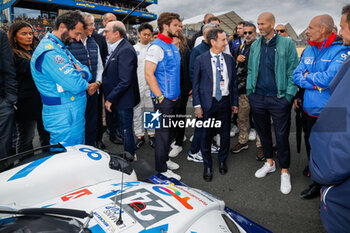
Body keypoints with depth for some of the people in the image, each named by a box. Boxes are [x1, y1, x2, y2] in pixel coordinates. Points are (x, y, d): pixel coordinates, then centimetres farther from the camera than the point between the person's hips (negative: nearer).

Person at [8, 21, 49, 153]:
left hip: (43, 98, 6)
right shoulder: (12, 54, -6)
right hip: (26, 101, -6)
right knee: (26, 139, 7)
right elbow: (29, 68, -23)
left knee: (47, 135, 15)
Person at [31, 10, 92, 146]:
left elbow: (87, 73, 13)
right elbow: (76, 85, -27)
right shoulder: (49, 52, -21)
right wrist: (81, 77, -4)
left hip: (75, 115, 10)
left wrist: (80, 74, -10)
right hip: (64, 121, -10)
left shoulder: (60, 47, 13)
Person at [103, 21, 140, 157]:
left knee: (126, 132, 4)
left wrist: (110, 99, -18)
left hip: (123, 101, -10)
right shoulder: (116, 48, 13)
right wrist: (109, 98, 10)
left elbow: (125, 81, -25)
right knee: (123, 131, 19)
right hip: (117, 100, 10)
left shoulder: (126, 50, -19)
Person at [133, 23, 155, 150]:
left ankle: (152, 134, 21)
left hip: (151, 85, -1)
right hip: (137, 85, 1)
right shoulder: (133, 49, 6)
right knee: (137, 112, 5)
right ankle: (140, 136, 17)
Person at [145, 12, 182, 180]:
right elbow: (148, 74, -19)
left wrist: (177, 94, 15)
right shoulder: (156, 47, -14)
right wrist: (161, 97, -19)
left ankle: (165, 159, 35)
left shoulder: (173, 47, 14)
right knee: (162, 132, 1)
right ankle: (161, 169, 15)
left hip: (174, 97, 9)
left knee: (168, 130, 18)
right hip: (163, 99, -8)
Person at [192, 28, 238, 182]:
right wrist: (197, 105, -7)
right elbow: (195, 84, -3)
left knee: (225, 134, 13)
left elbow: (234, 81, 10)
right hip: (208, 102, -3)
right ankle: (207, 166, 25)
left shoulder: (229, 59, 6)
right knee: (207, 135, 6)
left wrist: (235, 102, 8)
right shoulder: (201, 60, -5)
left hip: (225, 101, 3)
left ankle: (222, 161, 37)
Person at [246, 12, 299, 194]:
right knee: (263, 131, 15)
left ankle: (285, 171, 18)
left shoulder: (287, 44, -3)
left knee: (282, 136, 2)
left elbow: (293, 71, -5)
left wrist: (289, 95, -11)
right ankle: (269, 163, 34)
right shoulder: (255, 45, 10)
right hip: (258, 97, 4)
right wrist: (250, 91, 6)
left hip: (279, 98, -4)